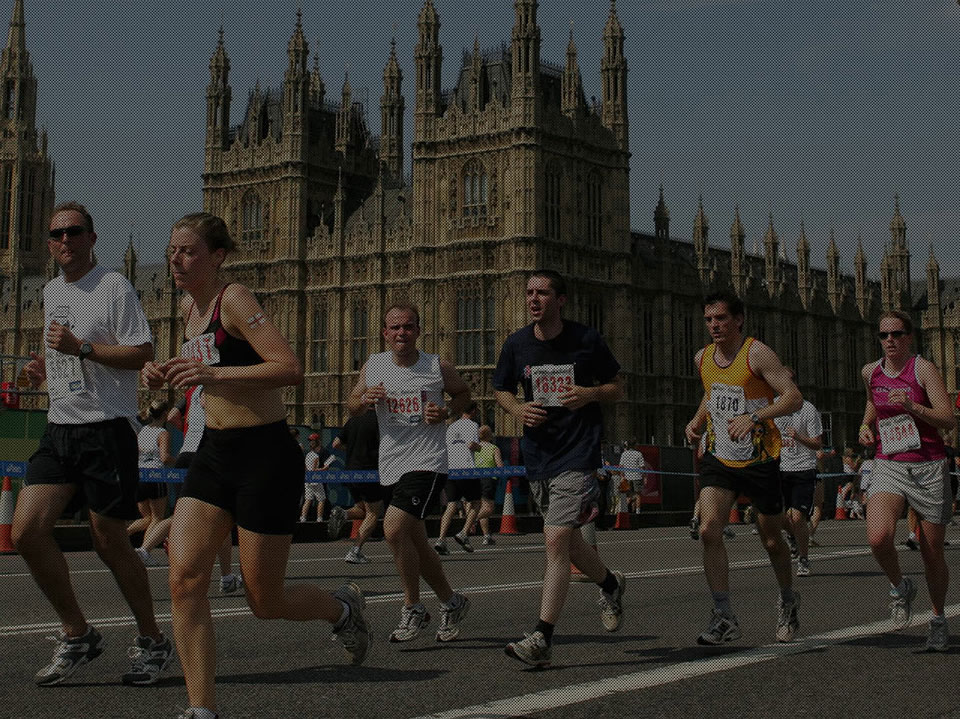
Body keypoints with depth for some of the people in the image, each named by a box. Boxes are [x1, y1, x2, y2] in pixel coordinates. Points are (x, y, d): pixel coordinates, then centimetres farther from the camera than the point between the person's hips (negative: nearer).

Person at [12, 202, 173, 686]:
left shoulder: (114, 287, -6)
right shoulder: (50, 292, 19)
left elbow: (143, 354, -13)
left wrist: (81, 347, -20)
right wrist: (43, 369, 12)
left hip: (107, 429, -7)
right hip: (59, 429, 7)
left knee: (109, 542, -1)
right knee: (26, 531, -5)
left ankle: (152, 642, 17)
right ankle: (77, 637, 9)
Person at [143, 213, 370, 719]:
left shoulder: (234, 299, -14)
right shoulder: (189, 307, 11)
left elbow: (291, 369, -24)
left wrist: (214, 372, -30)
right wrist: (169, 375, 10)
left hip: (265, 455, -7)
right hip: (214, 453, 8)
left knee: (265, 602, 2)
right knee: (184, 578, -10)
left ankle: (342, 607, 34)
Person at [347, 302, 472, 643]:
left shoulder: (439, 367, -2)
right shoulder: (373, 366, 5)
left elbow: (463, 393, 14)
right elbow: (352, 406, 15)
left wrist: (446, 412, -6)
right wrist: (365, 399, -8)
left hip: (428, 462, -5)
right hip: (391, 467, 5)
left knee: (394, 528, -22)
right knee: (417, 544, 12)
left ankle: (412, 608, -6)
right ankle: (451, 603, 33)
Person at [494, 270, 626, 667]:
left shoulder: (587, 340, -4)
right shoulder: (516, 344, 4)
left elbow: (617, 388, 7)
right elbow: (501, 390, 17)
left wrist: (591, 394, -14)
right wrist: (517, 408, -5)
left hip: (578, 453, -5)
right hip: (538, 453, 5)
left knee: (556, 540, -15)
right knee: (566, 541, 17)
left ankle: (542, 638, -12)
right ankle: (610, 583, 47)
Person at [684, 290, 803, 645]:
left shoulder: (757, 353, -13)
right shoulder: (703, 358, 6)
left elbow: (794, 397, -20)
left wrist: (754, 418, -32)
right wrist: (697, 420, 8)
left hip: (760, 460, -4)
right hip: (718, 458, 4)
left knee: (771, 541, 10)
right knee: (709, 529, -17)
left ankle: (788, 599, 40)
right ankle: (724, 618, -11)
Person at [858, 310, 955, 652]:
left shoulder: (923, 368, -7)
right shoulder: (870, 372, 7)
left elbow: (948, 420, -15)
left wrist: (912, 407, -29)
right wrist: (866, 425, 9)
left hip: (928, 468, -2)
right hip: (888, 467, 3)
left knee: (933, 553, 6)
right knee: (878, 537, -24)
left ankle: (938, 620, 30)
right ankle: (901, 588, 7)